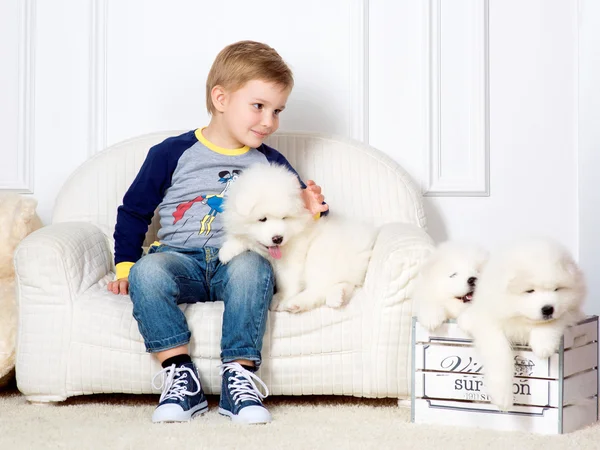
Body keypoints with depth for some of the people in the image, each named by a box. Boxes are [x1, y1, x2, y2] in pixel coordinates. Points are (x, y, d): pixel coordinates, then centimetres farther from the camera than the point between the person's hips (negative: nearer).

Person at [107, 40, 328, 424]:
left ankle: (240, 376, -32)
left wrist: (310, 210, -1)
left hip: (237, 260, 1)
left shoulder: (271, 164, 16)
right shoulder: (173, 154, 9)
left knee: (252, 266, -36)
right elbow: (134, 211, 14)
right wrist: (124, 265, 5)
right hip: (180, 258, 0)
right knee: (147, 271, -35)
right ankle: (181, 375, -29)